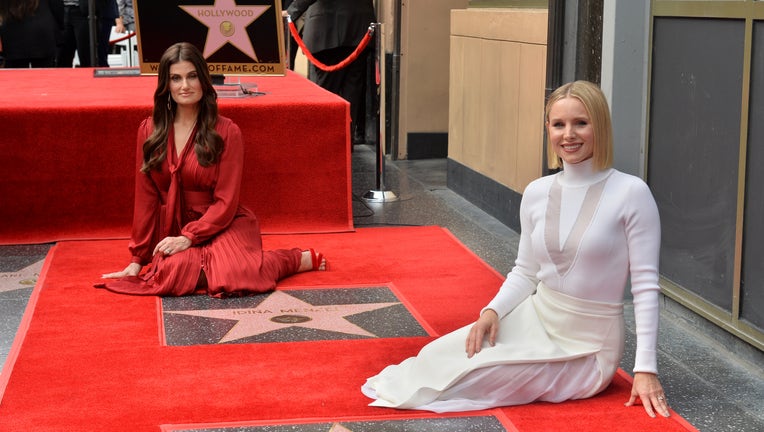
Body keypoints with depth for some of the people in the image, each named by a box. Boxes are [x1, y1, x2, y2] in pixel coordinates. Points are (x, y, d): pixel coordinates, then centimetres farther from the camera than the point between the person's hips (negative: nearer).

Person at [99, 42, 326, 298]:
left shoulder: (226, 132, -7)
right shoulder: (149, 131, 2)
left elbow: (226, 202, -8)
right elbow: (146, 198, 5)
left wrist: (189, 237, -19)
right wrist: (138, 259, 4)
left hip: (223, 226, -3)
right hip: (174, 230, 3)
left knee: (230, 277, -33)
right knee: (175, 272, -31)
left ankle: (300, 259, -2)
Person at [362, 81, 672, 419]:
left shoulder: (631, 193, -14)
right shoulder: (537, 193, 0)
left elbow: (646, 285, -13)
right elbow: (525, 272, 9)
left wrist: (646, 369, -17)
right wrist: (493, 311, -10)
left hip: (585, 348, -4)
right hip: (533, 319, 4)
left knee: (465, 377, -16)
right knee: (441, 355, -18)